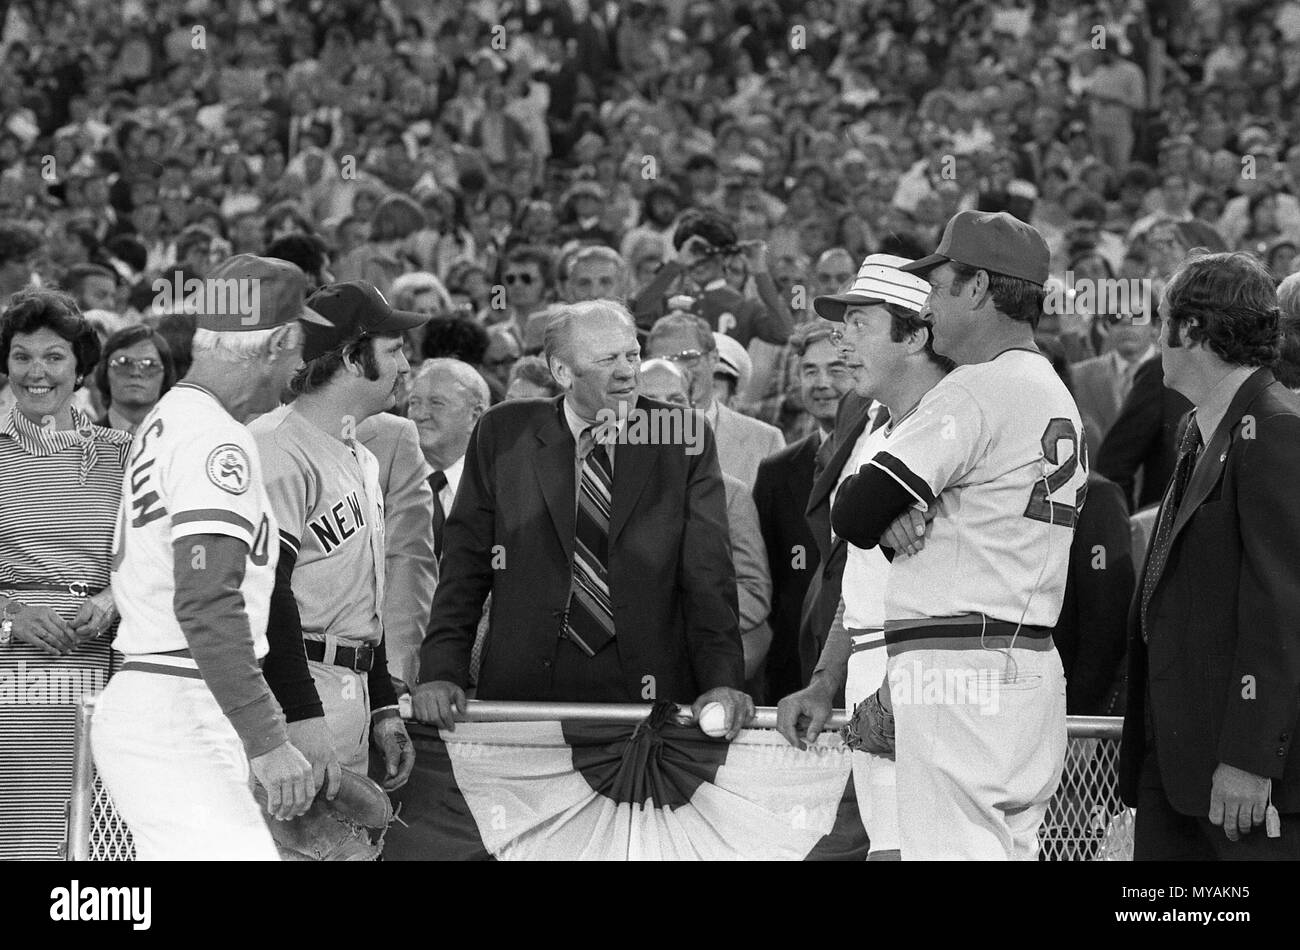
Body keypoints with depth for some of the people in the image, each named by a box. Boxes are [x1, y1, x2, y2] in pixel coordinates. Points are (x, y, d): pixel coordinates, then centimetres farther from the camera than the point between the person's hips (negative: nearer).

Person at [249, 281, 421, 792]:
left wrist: (384, 706, 21)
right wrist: (303, 717, -25)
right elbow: (264, 593, -20)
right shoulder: (276, 450, -12)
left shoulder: (361, 459, 22)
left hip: (352, 690, 10)